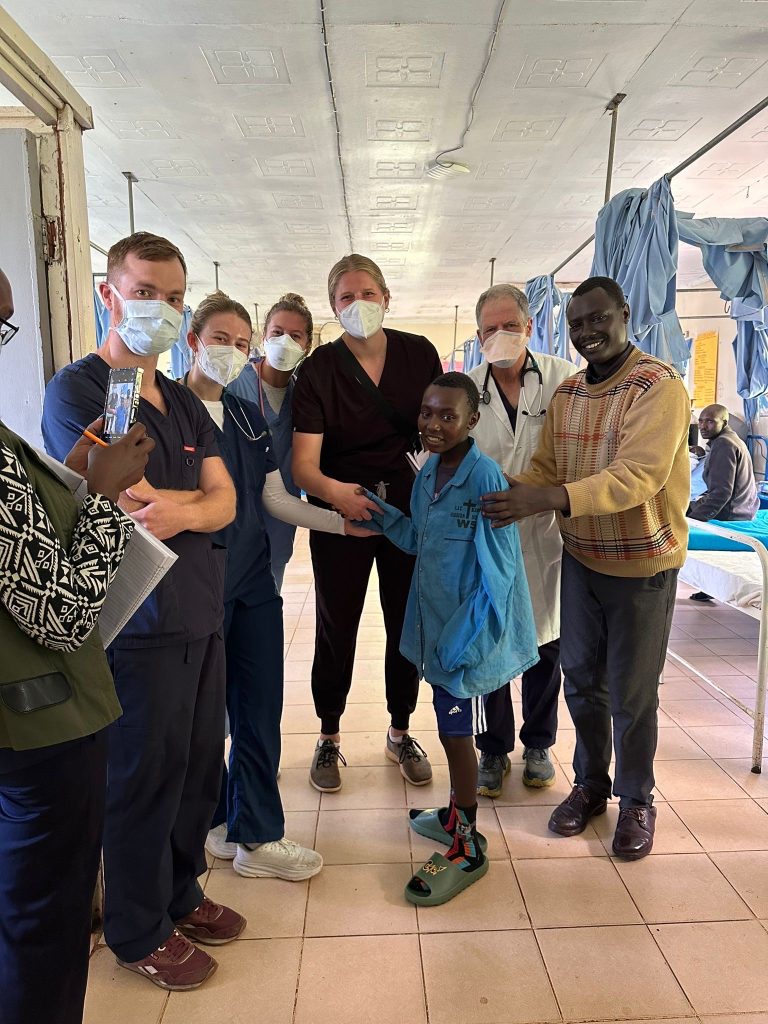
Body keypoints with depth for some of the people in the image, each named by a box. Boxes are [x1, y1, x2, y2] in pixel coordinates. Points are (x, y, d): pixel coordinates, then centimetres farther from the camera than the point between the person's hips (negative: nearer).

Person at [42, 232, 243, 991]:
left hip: (202, 616, 7)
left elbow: (224, 505, 3)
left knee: (199, 770, 18)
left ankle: (179, 894, 41)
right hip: (139, 626, -7)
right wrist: (198, 500, -4)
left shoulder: (183, 402, 13)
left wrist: (173, 513, -17)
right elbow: (129, 512, -19)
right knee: (144, 781, 9)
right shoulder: (76, 389, -9)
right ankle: (137, 932, 32)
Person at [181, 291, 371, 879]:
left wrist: (341, 522, 7)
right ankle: (215, 824, 30)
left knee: (260, 708, 9)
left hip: (253, 581, 6)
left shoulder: (249, 418, 12)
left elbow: (274, 498, 13)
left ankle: (253, 835, 24)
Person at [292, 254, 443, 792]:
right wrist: (334, 490, -40)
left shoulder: (420, 353, -3)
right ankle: (329, 738, 29)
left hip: (410, 506, 2)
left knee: (408, 623, 11)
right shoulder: (319, 369, -10)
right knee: (337, 627, 6)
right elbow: (303, 465, -19)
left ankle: (401, 732, 33)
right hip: (340, 510, -2)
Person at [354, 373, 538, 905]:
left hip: (468, 630, -7)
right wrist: (379, 511, 2)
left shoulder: (484, 477, -19)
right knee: (449, 726, 21)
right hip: (433, 624, 7)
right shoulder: (426, 474, 5)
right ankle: (457, 814, 42)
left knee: (456, 733, 4)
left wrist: (465, 635, -20)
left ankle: (467, 848, 23)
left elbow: (498, 567, -19)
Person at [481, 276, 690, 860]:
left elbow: (638, 476, -28)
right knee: (581, 679, 15)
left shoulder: (659, 386, -16)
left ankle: (637, 801, 31)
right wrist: (508, 494, -18)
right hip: (581, 559, 6)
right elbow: (545, 469, 4)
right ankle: (590, 785, 37)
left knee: (631, 693, 7)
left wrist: (547, 499, -39)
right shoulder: (567, 394, 6)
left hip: (642, 567, -5)